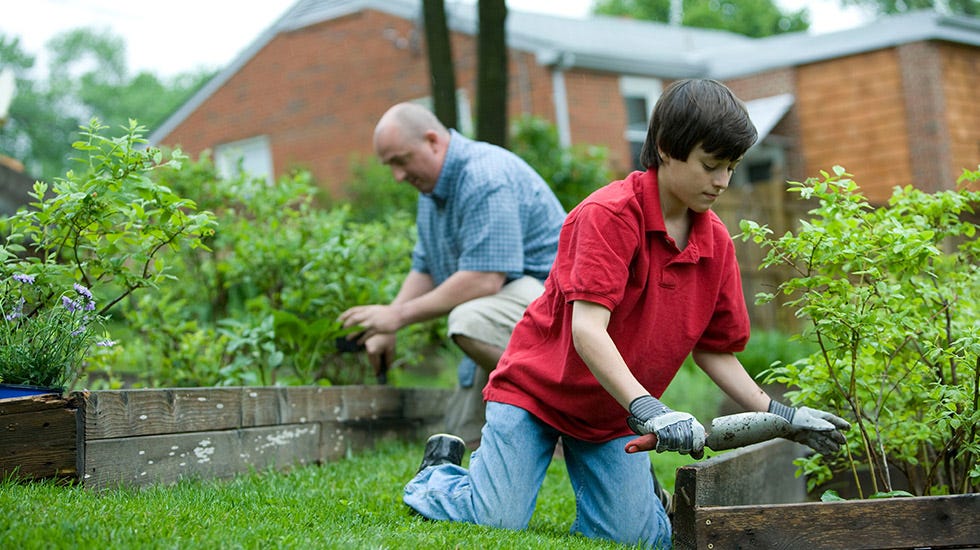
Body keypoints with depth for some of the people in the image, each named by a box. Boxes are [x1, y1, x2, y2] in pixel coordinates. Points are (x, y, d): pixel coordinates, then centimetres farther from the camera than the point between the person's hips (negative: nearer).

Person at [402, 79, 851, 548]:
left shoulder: (716, 242, -2)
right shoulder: (608, 214, -22)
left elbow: (714, 351, 5)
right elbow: (587, 328, -32)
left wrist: (779, 415, -6)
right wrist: (647, 410, -41)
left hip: (615, 415, 5)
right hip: (536, 387, -5)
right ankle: (440, 472, 18)